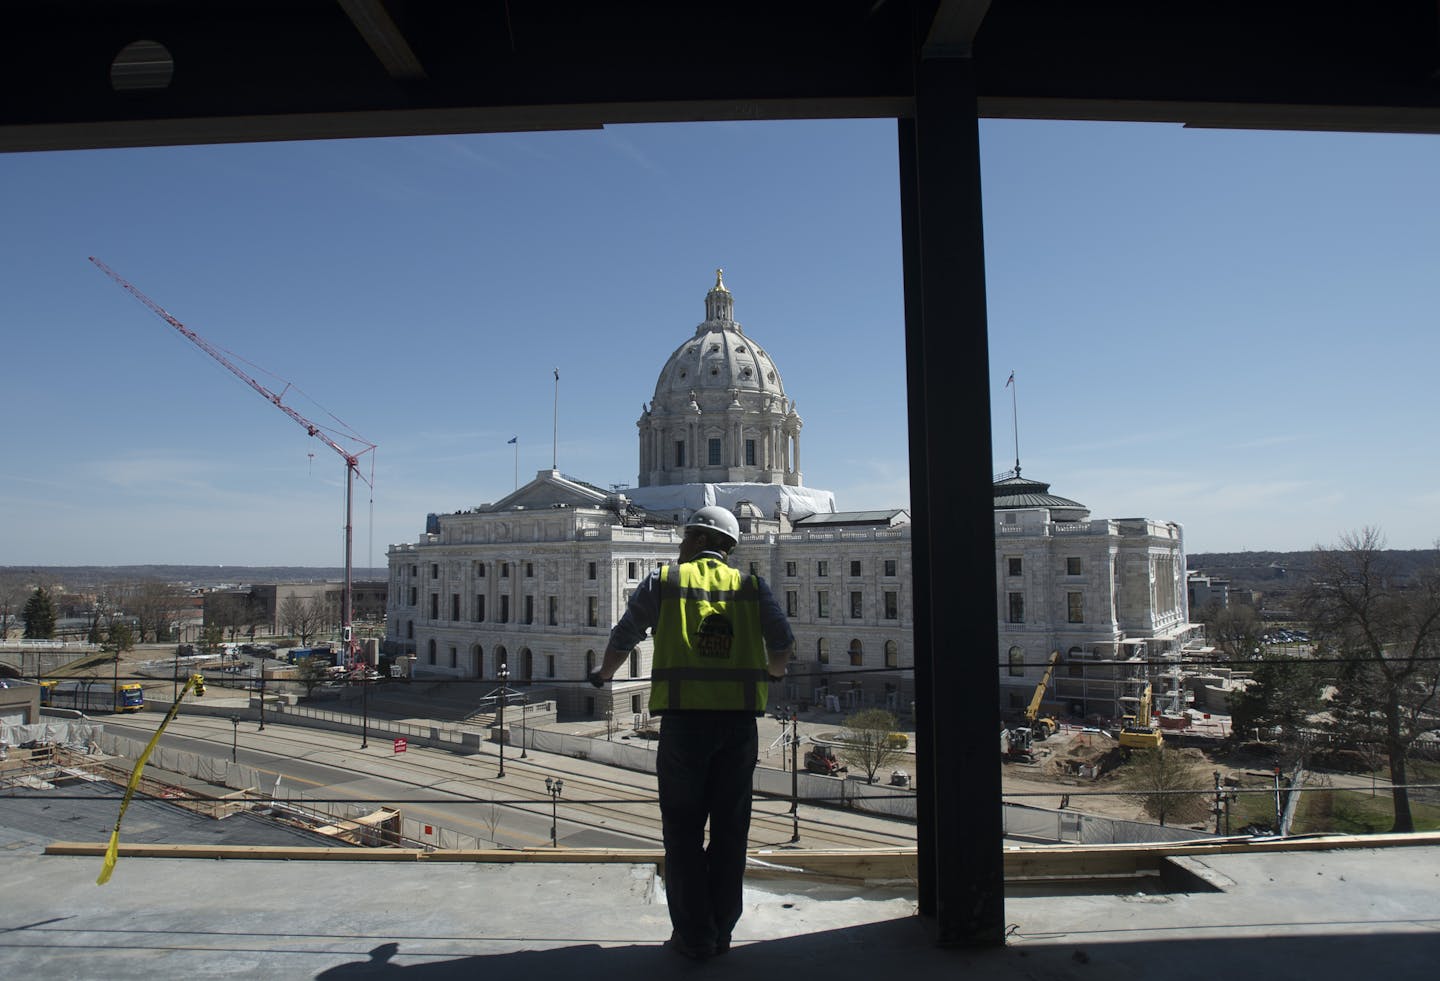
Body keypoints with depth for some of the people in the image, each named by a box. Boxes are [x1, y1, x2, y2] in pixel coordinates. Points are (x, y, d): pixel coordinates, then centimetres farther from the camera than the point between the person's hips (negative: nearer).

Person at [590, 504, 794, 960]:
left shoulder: (664, 581, 4)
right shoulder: (751, 586, 9)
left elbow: (623, 638, 11)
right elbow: (782, 641, 2)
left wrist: (604, 674, 30)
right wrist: (773, 672, 25)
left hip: (684, 719, -2)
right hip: (740, 721, 3)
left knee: (683, 829, 9)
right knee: (730, 828, 12)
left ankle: (694, 935, 12)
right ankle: (721, 931, 20)